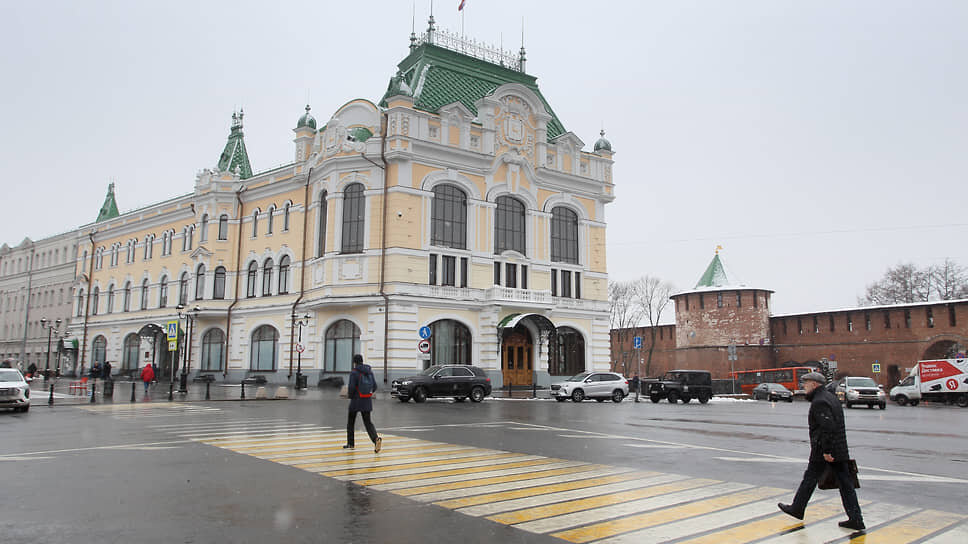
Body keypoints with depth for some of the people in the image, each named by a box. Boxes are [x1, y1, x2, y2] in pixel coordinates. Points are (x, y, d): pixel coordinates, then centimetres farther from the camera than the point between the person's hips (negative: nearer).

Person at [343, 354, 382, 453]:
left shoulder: (354, 373, -14)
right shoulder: (369, 371, 5)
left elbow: (351, 388, -19)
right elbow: (374, 385, 5)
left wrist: (350, 395, 1)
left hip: (356, 400, -5)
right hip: (367, 401, 5)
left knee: (350, 422, 14)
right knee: (367, 422, 7)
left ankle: (350, 443, 23)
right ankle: (376, 439, -18)